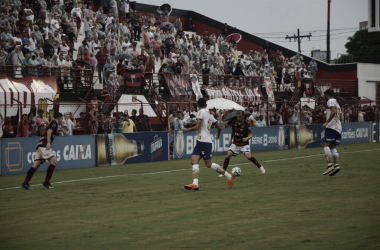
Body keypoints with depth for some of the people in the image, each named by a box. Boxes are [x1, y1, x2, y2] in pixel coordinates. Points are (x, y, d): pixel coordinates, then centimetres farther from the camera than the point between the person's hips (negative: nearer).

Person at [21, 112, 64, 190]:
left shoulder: (53, 123, 26)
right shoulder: (54, 123, -1)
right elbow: (49, 132, -15)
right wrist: (48, 143, -24)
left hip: (40, 146, 9)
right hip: (43, 145, -9)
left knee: (36, 164, 2)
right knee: (53, 161, -14)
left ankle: (25, 183, -4)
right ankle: (46, 182, -13)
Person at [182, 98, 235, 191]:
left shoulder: (201, 112, -8)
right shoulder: (210, 114, 17)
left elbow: (197, 127, -17)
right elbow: (219, 127, 20)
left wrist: (187, 130, -2)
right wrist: (218, 135, 40)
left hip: (204, 142, -9)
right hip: (200, 142, 9)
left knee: (208, 164, -6)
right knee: (194, 160, -2)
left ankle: (229, 176, 4)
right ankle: (195, 183, -14)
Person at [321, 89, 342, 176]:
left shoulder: (330, 101, -2)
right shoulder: (337, 103, 26)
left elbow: (333, 112, -19)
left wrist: (327, 122, -23)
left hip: (331, 126, -9)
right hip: (338, 128, 9)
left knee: (325, 144, -11)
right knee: (333, 147, 7)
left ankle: (330, 165, -22)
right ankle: (336, 165, -7)